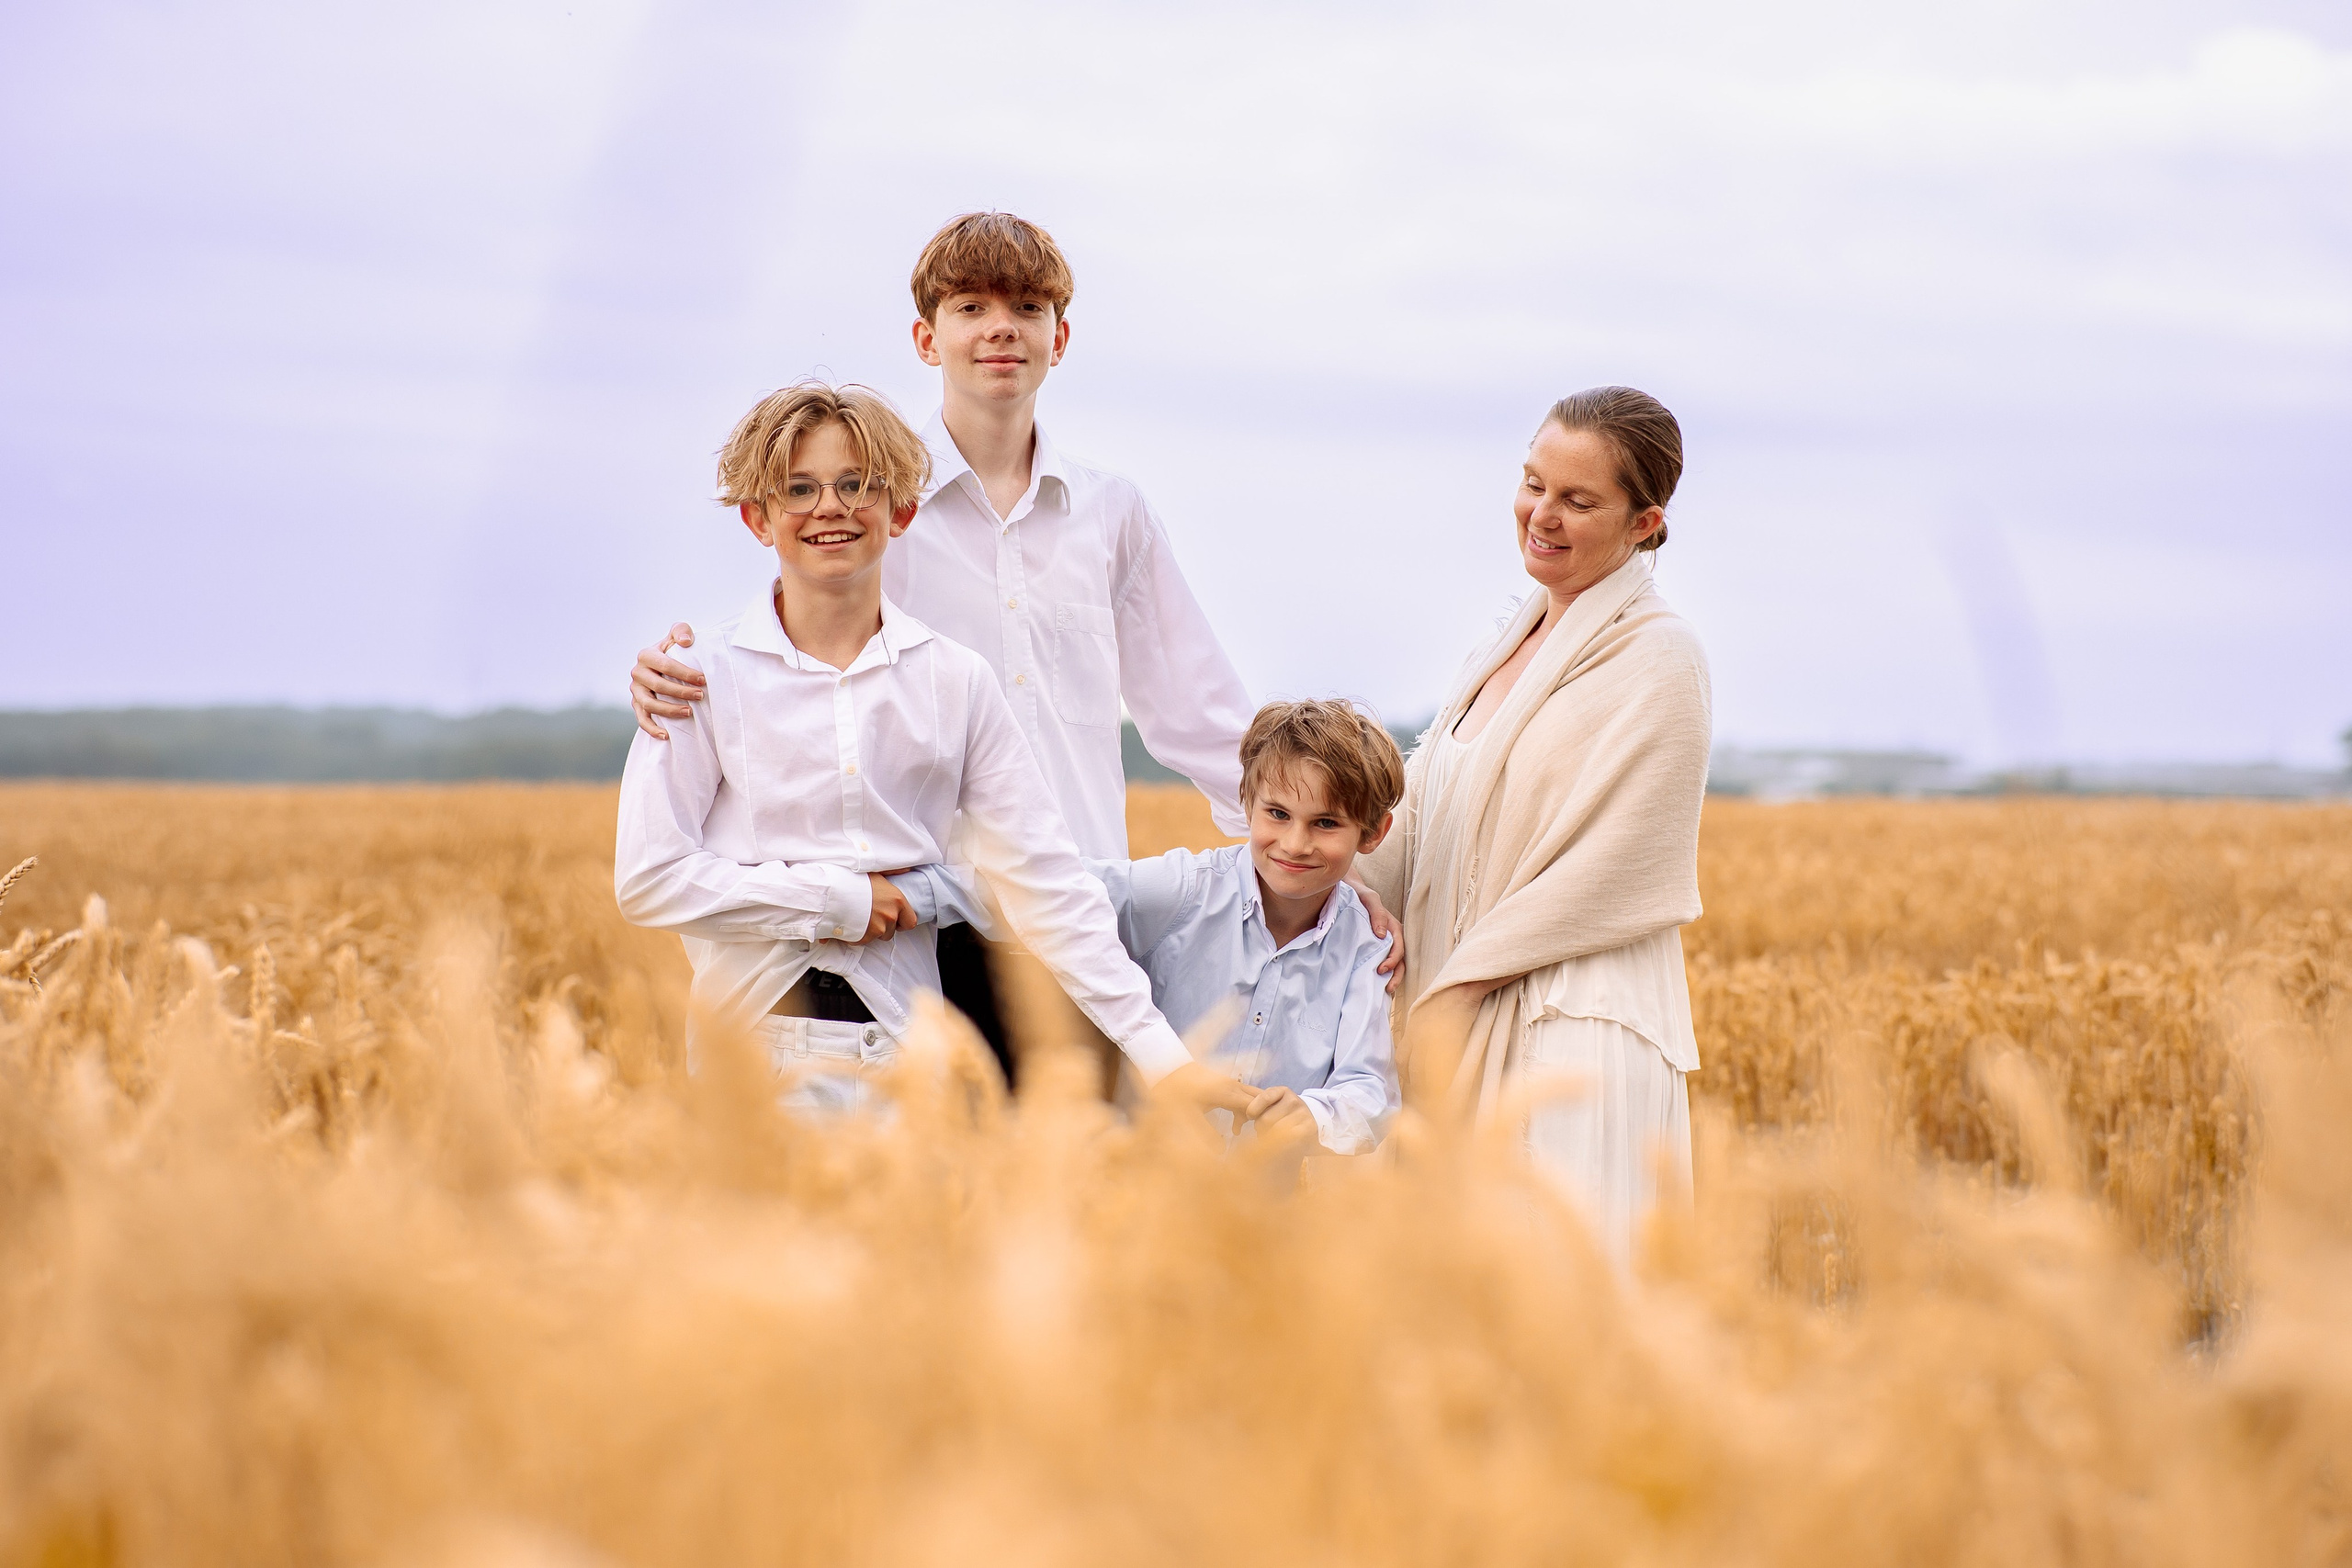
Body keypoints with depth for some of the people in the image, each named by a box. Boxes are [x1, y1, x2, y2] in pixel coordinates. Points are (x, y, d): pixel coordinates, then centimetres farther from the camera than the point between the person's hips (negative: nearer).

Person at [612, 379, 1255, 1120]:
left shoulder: (956, 682, 5)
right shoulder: (712, 677, -1)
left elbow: (1046, 880, 2)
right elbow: (646, 879, -6)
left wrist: (1160, 1053, -4)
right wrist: (838, 901, -7)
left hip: (904, 1046, 2)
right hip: (756, 1046, -2)